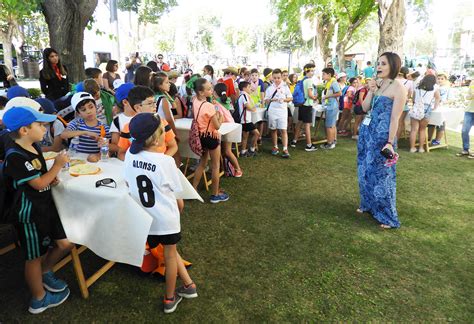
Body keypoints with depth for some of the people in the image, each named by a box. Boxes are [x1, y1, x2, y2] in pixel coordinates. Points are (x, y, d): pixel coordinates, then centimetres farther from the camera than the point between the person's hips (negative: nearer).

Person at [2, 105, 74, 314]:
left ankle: (45, 273, 40)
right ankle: (39, 300, 29)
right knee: (35, 257, 9)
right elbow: (39, 184, -22)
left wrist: (52, 178, 3)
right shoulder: (15, 157, -22)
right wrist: (58, 165, -12)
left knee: (65, 244, 13)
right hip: (29, 214, -8)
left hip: (45, 205, 8)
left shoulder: (33, 147, 6)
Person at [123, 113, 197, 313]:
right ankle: (170, 299, 31)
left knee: (170, 250, 23)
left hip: (143, 216, 5)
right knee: (170, 254, 16)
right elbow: (176, 193, -9)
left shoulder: (130, 154, -9)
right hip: (165, 217, -4)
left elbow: (128, 183, 3)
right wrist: (179, 205, 11)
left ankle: (188, 284, 34)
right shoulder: (166, 161, -21)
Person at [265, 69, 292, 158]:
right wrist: (271, 99, -12)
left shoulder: (285, 87, 5)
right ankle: (275, 147, 21)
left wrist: (284, 99, -13)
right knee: (273, 130, 9)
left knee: (283, 130, -7)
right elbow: (266, 100, 9)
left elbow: (290, 98, 7)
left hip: (282, 110, -2)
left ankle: (285, 149, -7)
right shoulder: (270, 88, 7)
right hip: (272, 110, 2)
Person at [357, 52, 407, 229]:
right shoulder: (377, 85, 10)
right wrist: (371, 91, -7)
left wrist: (390, 142, -19)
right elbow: (365, 108, 7)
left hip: (382, 135, -7)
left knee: (381, 174, -2)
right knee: (365, 170, 15)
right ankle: (368, 204, 33)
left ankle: (387, 216, 11)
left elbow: (395, 118, -15)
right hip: (366, 132, 8)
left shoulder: (398, 88, -11)